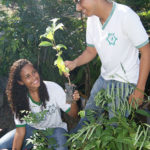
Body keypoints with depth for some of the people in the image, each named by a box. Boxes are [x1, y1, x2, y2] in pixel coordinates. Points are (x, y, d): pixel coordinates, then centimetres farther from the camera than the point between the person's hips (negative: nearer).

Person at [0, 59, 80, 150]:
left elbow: (73, 114, -15)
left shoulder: (53, 88, -21)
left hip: (55, 129, -2)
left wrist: (73, 102, -37)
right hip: (32, 129, 2)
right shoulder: (20, 98, -15)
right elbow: (20, 131, -12)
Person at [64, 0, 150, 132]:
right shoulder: (92, 19, -1)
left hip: (125, 82, -7)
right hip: (104, 77, 7)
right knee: (89, 114, 18)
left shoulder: (126, 16, -25)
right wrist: (74, 63, -12)